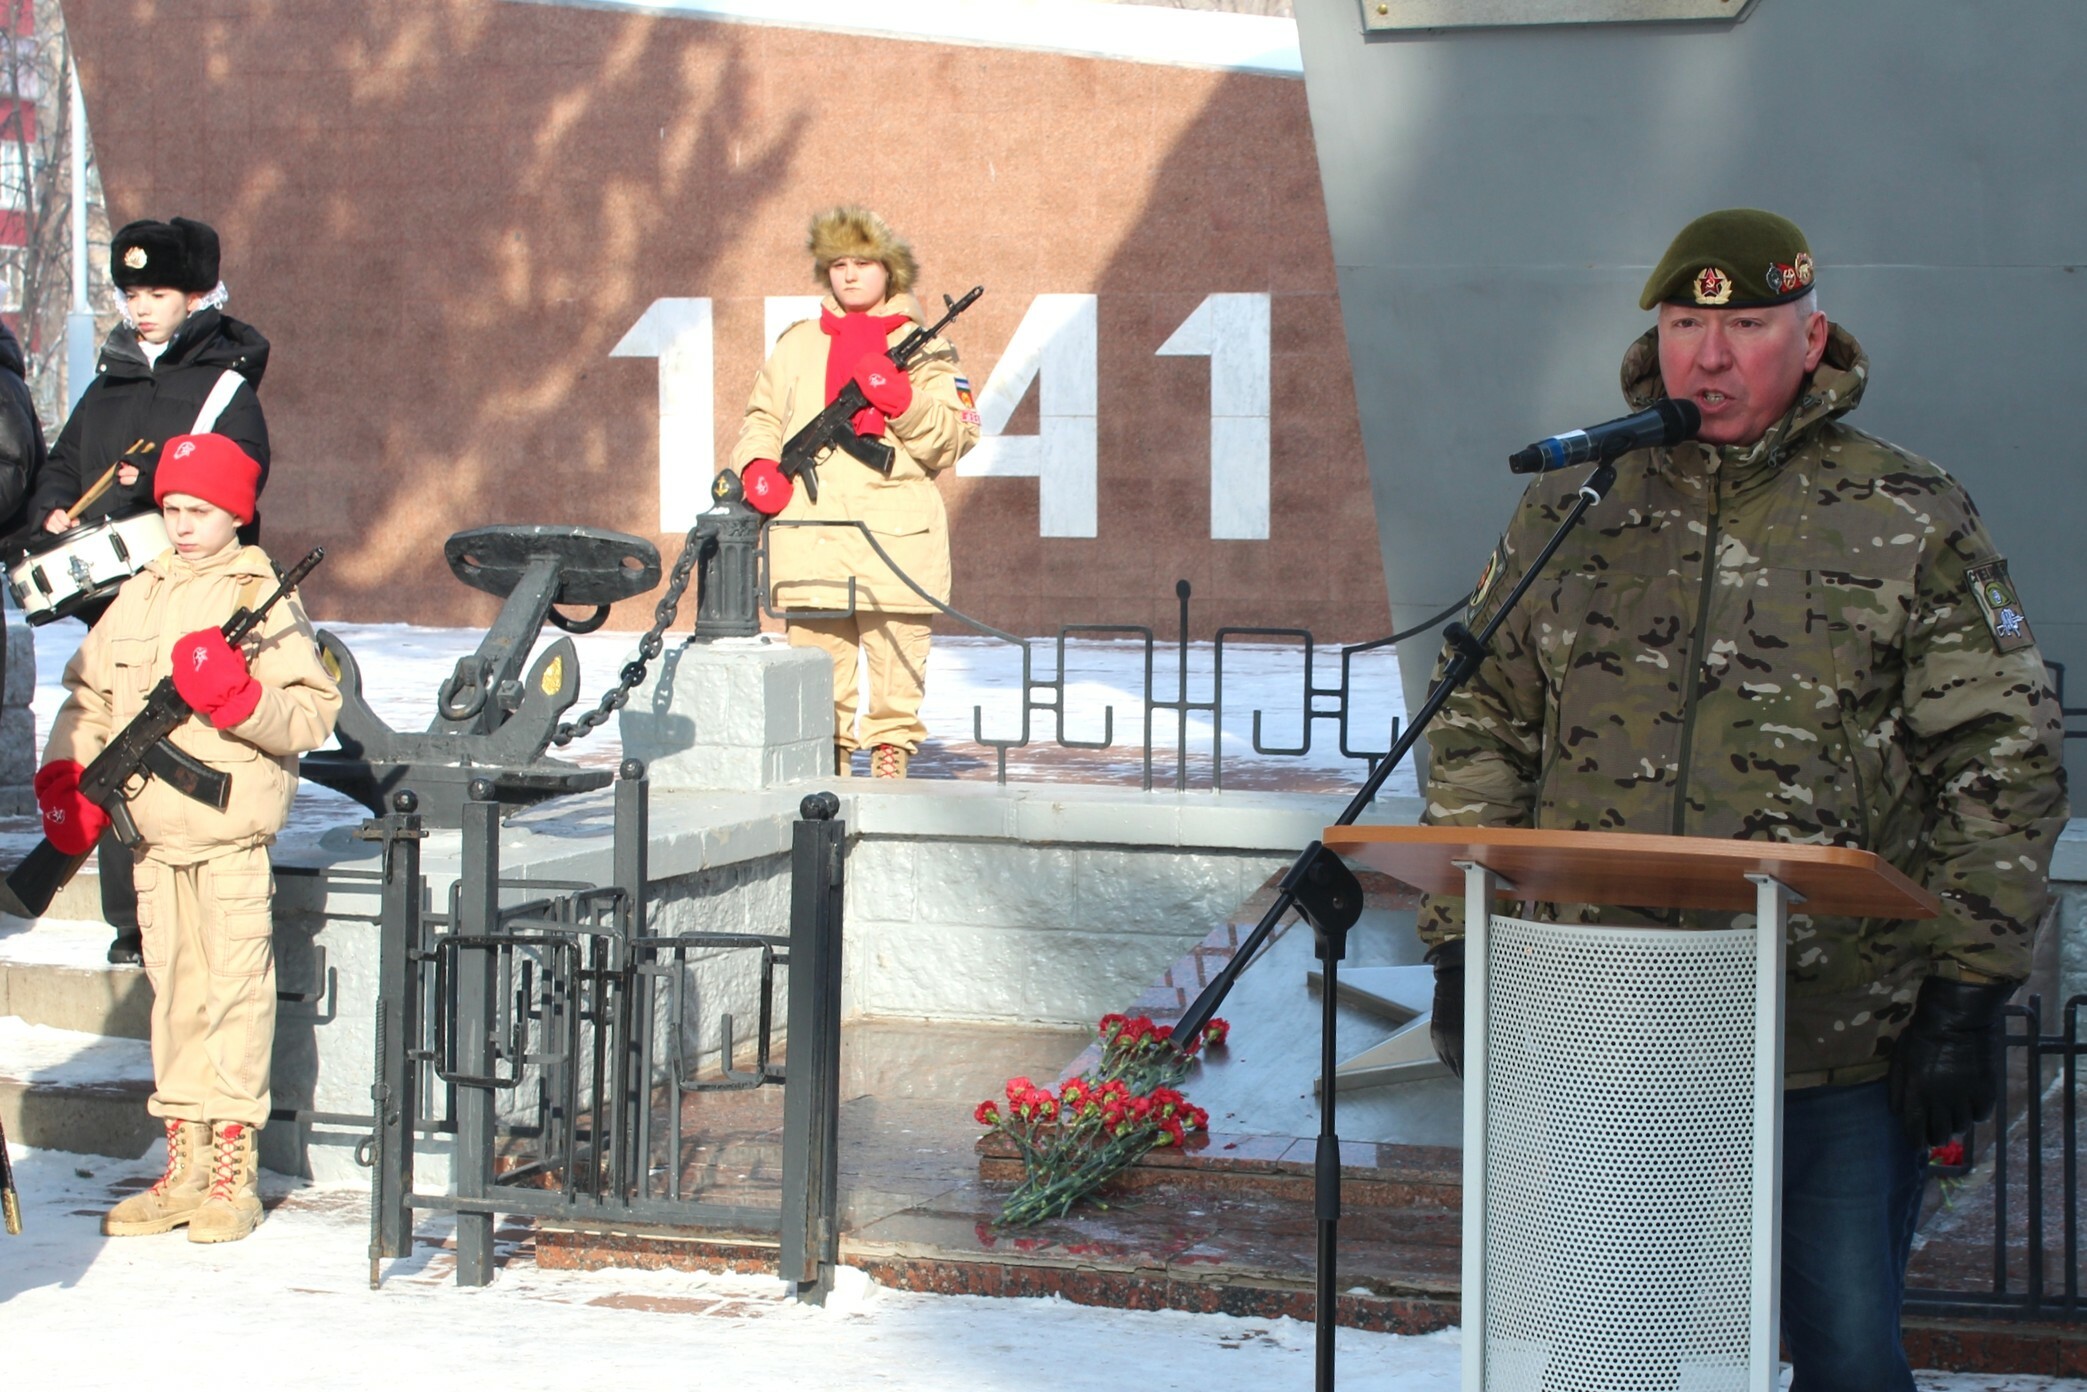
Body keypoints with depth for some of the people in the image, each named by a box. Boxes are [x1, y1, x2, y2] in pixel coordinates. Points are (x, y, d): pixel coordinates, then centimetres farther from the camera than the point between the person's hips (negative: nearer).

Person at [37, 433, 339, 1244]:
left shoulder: (262, 600, -4)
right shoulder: (138, 599, 12)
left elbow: (314, 713, -10)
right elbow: (89, 697, 15)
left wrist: (239, 698, -25)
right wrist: (66, 777, 0)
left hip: (232, 835, -6)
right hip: (155, 836, 6)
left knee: (235, 993, -3)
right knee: (173, 993, 10)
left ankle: (234, 1177, 2)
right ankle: (183, 1168, 17)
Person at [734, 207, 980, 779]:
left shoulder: (923, 348, 9)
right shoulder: (797, 344, 17)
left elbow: (952, 441, 2)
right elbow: (762, 418, 23)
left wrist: (902, 400, -13)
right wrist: (758, 464, 3)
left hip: (895, 533, -2)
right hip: (809, 532, 2)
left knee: (896, 655, -4)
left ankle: (892, 751, 5)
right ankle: (826, 759, 11)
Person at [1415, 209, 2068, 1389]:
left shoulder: (1914, 523, 2)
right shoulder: (1569, 511, 11)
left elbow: (2002, 763, -1)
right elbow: (1479, 737, 13)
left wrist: (1967, 995, -7)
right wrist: (1460, 952, 6)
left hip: (1839, 1052, -2)